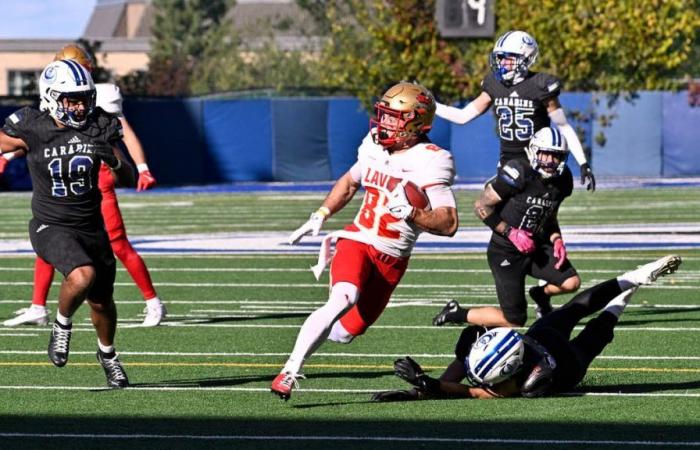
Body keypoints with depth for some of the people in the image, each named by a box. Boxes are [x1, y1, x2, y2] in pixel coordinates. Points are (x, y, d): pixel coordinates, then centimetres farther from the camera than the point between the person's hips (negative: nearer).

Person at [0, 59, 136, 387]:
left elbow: (129, 180, -2)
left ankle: (107, 354, 44)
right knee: (82, 275, -31)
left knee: (101, 302, 15)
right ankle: (62, 326, -1)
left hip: (92, 226, 4)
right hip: (51, 226, -4)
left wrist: (114, 161, -20)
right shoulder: (32, 130, -15)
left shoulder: (100, 128, -6)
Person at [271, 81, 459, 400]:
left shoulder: (429, 162, -15)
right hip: (356, 241, 2)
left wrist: (411, 214, -34)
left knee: (342, 333, 2)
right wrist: (319, 216, 16)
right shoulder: (375, 146, 3)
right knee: (344, 299, -29)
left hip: (390, 261, -2)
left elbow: (449, 224, -21)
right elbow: (349, 183, 24)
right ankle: (290, 371, -28)